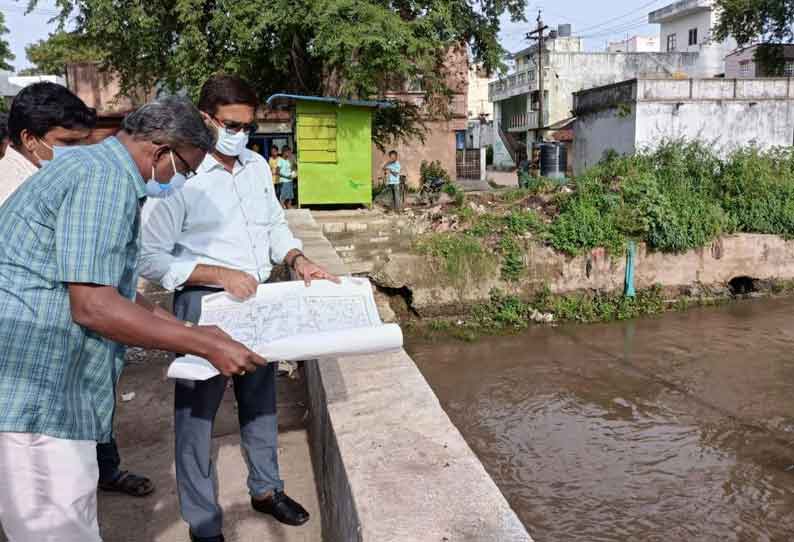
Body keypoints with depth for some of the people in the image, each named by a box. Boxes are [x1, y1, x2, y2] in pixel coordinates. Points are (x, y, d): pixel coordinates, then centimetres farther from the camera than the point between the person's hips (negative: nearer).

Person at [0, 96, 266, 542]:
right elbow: (93, 306, -24)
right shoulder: (105, 178, -17)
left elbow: (111, 288, 24)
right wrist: (206, 346, -18)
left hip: (47, 390, 11)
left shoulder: (96, 168, 17)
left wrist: (190, 331, 22)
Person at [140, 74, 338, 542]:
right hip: (204, 304, -6)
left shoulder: (258, 166, 5)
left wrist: (299, 260, -3)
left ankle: (266, 489, 40)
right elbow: (153, 258, -16)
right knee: (197, 412, 5)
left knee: (261, 400, 19)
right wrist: (221, 275, -24)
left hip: (259, 300, 7)